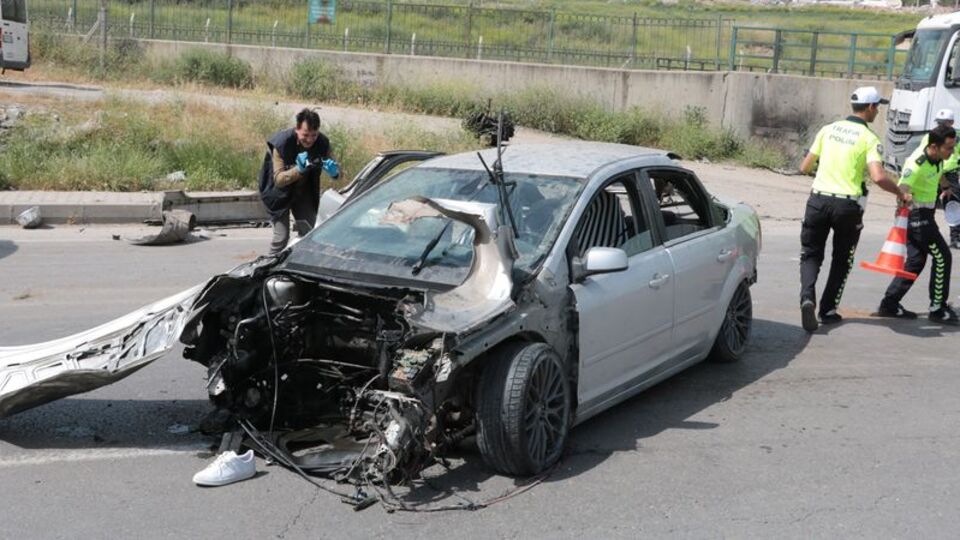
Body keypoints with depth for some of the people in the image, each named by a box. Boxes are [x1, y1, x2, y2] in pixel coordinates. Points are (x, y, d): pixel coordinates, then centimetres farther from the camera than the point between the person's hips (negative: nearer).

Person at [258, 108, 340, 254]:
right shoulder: (282, 143, -30)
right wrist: (298, 170, -52)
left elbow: (336, 168, -8)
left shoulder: (322, 143, -20)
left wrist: (334, 171, -34)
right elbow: (278, 179, -33)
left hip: (304, 192, 4)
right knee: (281, 237, -11)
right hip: (281, 193, -4)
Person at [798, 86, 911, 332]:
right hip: (848, 205, -2)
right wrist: (900, 193, -3)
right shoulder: (869, 139, -6)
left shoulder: (828, 129, 6)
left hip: (818, 200, 2)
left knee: (811, 254, 11)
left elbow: (805, 167, 8)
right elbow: (878, 177, -19)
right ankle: (828, 310, 19)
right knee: (842, 260, 17)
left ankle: (807, 297, -14)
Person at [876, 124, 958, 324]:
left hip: (924, 214, 9)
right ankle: (938, 308, 3)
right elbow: (902, 187, -44)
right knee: (942, 257, -5)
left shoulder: (937, 157, -2)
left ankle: (890, 304, 14)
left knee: (916, 259, 11)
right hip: (917, 215, -9)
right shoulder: (917, 164, -28)